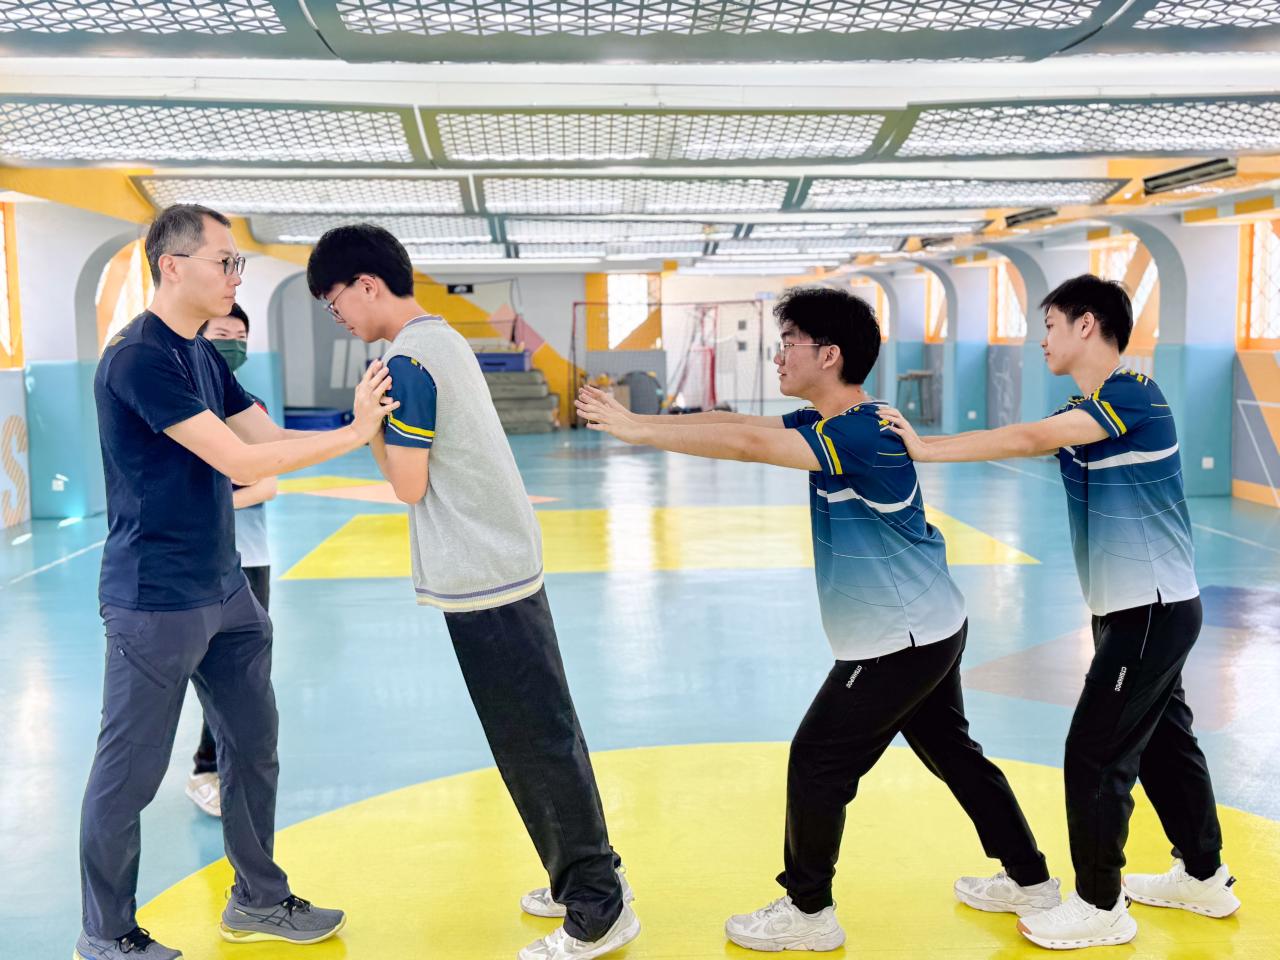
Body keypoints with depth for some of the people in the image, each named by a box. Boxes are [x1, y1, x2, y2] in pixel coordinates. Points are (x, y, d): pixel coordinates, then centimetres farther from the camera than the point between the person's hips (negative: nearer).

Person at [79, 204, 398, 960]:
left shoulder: (204, 357, 11)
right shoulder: (138, 358, -18)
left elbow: (272, 438, 8)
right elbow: (241, 461, -23)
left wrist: (366, 422, -5)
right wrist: (352, 435, -20)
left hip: (226, 590, 9)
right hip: (157, 600, -9)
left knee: (254, 746, 15)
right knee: (130, 772, 4)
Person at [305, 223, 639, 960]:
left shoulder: (407, 361, -15)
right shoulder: (444, 339, 14)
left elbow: (409, 485, -13)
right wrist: (380, 420, 8)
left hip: (481, 576, -10)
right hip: (506, 562, 10)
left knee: (536, 744, -2)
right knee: (544, 735, 16)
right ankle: (586, 878, 27)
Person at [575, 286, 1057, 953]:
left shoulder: (863, 434, -25)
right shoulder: (829, 426, 5)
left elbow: (746, 444, -35)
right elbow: (740, 423, 0)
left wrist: (636, 430, -31)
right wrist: (635, 421, -8)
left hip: (900, 639, -10)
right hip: (931, 626, 10)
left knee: (817, 764, 1)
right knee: (953, 753, 21)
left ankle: (807, 912, 16)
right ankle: (1030, 881, 35)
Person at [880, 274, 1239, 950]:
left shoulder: (1134, 394, -19)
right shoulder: (1085, 412, 11)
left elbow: (1028, 440, -30)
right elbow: (1030, 444, -1)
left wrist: (925, 448, -29)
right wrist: (925, 444, -14)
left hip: (1152, 609, -10)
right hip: (1134, 608, 10)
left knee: (1095, 754, -3)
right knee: (1163, 741, 20)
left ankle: (1100, 907, 11)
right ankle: (1204, 877, 35)